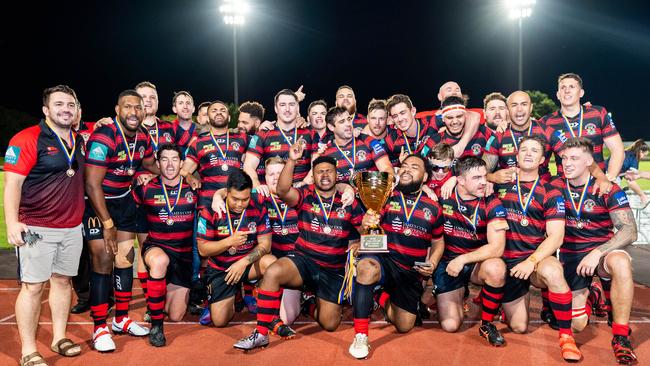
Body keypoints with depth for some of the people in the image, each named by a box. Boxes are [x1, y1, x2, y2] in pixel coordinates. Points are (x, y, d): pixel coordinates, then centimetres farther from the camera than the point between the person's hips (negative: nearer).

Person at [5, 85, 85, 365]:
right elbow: (12, 183, -13)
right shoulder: (27, 139, -9)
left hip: (72, 228, 6)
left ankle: (59, 338, 25)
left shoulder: (80, 140, 11)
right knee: (33, 286, -2)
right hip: (36, 228, -6)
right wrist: (12, 222, -20)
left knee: (62, 281, 13)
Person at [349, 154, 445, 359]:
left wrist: (433, 263, -2)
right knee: (366, 267, -39)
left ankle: (384, 298, 39)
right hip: (384, 261, -3)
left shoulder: (433, 208, 7)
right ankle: (360, 336, -26)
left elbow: (438, 242, 18)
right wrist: (366, 225, -30)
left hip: (411, 273, 4)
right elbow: (369, 230, -6)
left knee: (404, 327, 6)